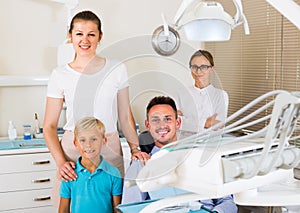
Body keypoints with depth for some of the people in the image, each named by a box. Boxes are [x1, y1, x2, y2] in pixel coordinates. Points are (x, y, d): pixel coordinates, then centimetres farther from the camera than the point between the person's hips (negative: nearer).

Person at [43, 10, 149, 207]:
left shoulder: (117, 69, 3)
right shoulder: (60, 75, 1)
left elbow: (125, 116, 10)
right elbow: (50, 126, 2)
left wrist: (135, 148, -2)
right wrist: (60, 161, -12)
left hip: (110, 150, 1)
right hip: (73, 150, 0)